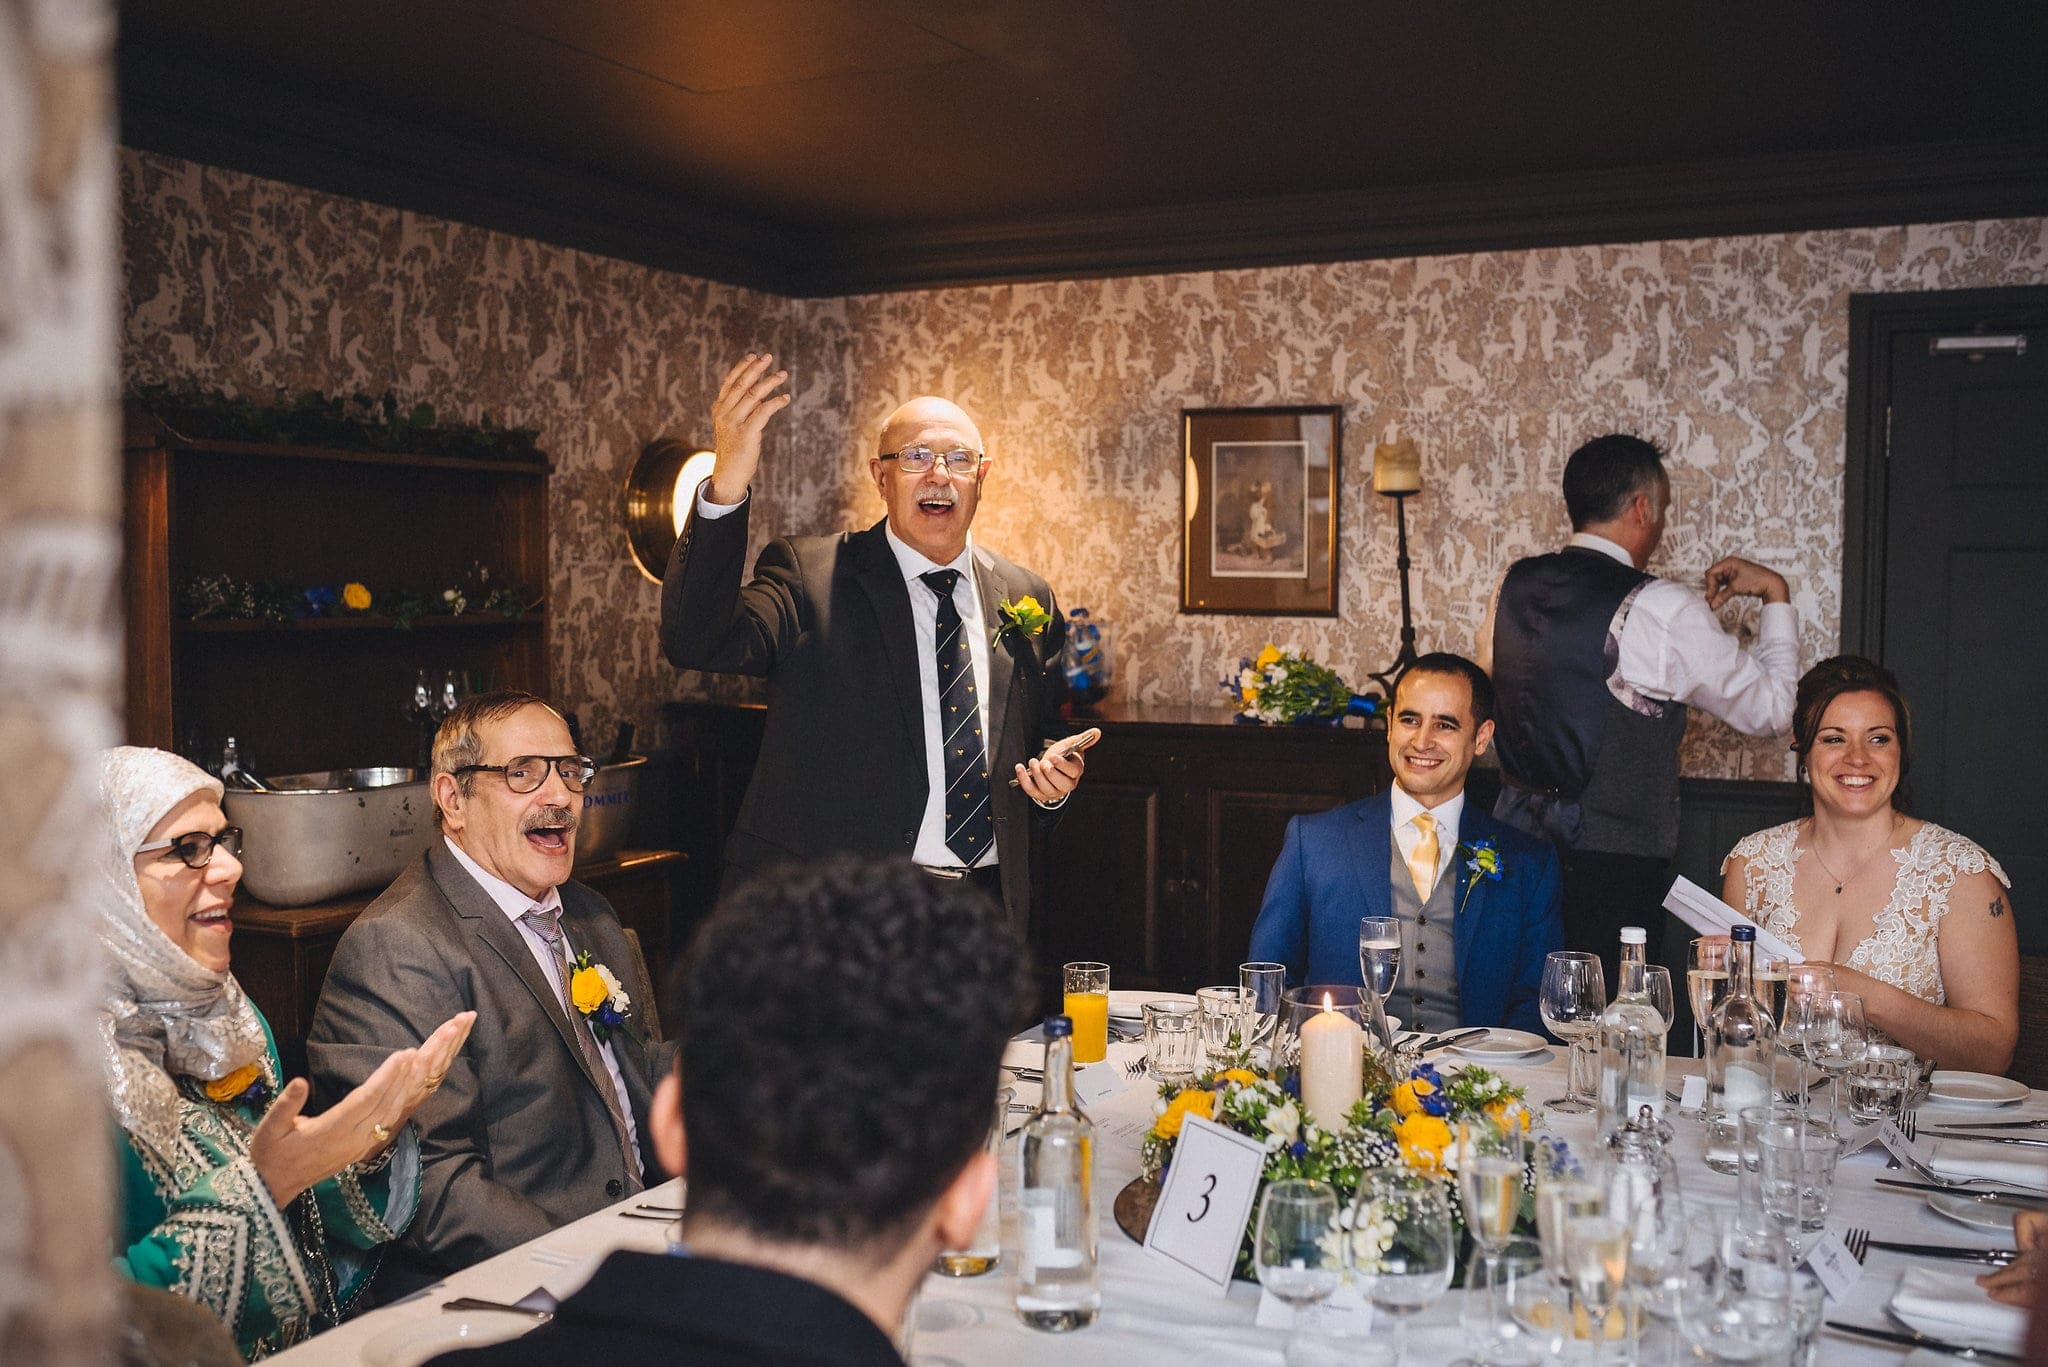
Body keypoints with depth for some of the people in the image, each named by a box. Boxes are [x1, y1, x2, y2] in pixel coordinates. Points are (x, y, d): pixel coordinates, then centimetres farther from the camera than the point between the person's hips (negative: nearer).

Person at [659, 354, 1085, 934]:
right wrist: (726, 484, -34)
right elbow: (695, 642, -22)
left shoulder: (1026, 599, 9)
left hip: (984, 903, 4)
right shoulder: (808, 574, -5)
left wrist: (1055, 776, -2)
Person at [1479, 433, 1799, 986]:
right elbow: (1771, 708, -2)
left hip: (1518, 837, 6)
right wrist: (1777, 596, 10)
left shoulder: (1512, 586, 3)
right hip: (1613, 859, -6)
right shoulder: (1662, 611, -13)